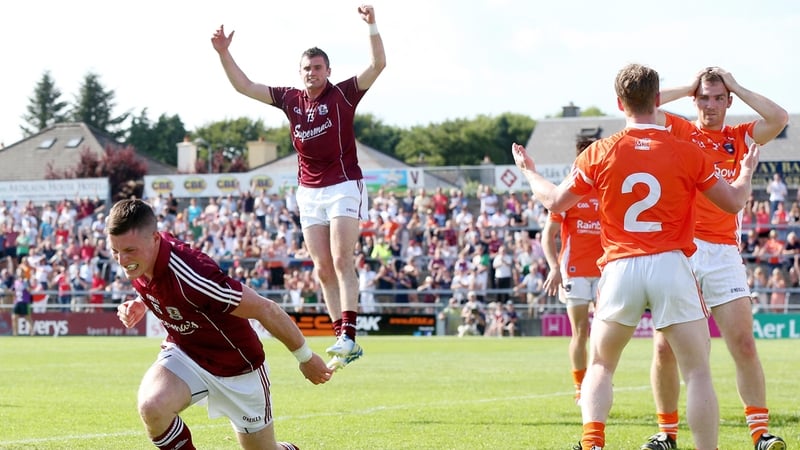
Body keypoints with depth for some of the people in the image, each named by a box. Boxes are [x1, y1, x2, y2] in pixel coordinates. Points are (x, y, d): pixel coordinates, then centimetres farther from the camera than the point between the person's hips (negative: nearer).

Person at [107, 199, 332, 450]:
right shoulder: (137, 262, -15)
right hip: (183, 352, 5)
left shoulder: (188, 276, -37)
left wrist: (306, 358, -15)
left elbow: (266, 309, -27)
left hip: (235, 366, -5)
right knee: (151, 407, -28)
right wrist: (140, 305, -9)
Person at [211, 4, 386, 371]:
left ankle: (347, 335, -21)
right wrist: (224, 52, 0)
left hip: (344, 186, -5)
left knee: (341, 261, -15)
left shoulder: (344, 94, -5)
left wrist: (371, 25, -27)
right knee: (323, 269, 2)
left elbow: (378, 65, -15)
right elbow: (244, 86, 10)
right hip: (308, 192, 5)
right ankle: (344, 345, 4)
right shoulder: (289, 99, 7)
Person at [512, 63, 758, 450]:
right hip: (671, 266, -1)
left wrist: (529, 172, 28)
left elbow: (555, 202, 8)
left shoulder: (600, 153, 1)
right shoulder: (687, 153, -1)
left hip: (619, 269, 2)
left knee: (600, 366, 17)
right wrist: (747, 171, 31)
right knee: (698, 372, 3)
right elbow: (734, 201, 9)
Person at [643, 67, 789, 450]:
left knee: (744, 344, -6)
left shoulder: (739, 138, 11)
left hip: (723, 252, 1)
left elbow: (779, 119, -4)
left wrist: (736, 87, 2)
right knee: (665, 348, -3)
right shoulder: (678, 131, 8)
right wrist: (688, 88, 1)